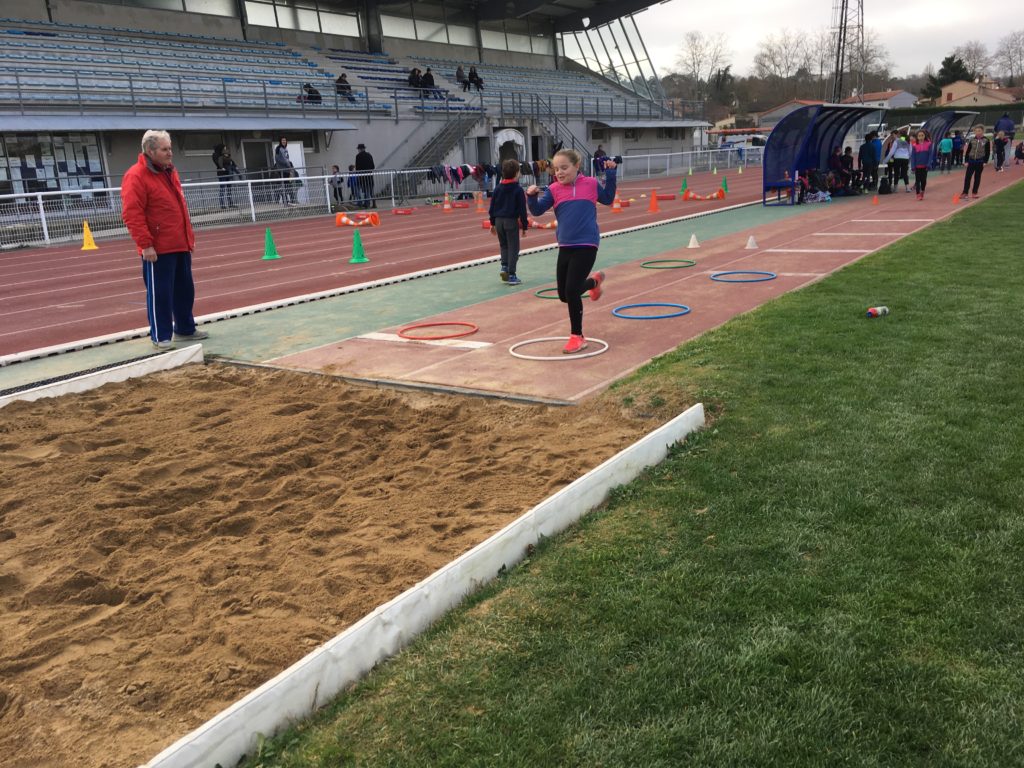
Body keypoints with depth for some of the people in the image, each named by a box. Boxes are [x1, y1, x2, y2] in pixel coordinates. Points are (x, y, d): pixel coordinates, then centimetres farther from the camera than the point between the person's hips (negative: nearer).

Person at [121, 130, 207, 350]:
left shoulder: (170, 173, 15)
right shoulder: (136, 176, -12)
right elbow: (132, 214, -17)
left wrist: (189, 236, 19)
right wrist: (145, 244, -21)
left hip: (180, 245, 8)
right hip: (158, 248, -8)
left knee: (185, 289, 15)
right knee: (160, 293, -2)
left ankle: (185, 329, 27)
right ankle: (160, 336, 7)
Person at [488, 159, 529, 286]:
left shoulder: (497, 188, 6)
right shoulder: (518, 190, -7)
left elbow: (492, 207, 9)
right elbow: (522, 209, -7)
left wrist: (492, 223, 17)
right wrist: (525, 225, 0)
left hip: (499, 221, 5)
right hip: (512, 221, -5)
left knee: (504, 246, 21)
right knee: (513, 248, 2)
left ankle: (504, 266, 5)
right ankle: (511, 275, 1)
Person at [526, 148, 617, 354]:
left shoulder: (591, 183, 1)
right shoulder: (554, 190, 3)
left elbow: (608, 199, 18)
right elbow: (537, 210, -1)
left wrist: (610, 175, 8)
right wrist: (532, 196, -20)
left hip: (586, 246, -4)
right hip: (565, 247, 4)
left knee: (571, 291, -12)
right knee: (564, 294, 12)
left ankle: (577, 337, 4)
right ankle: (594, 281, 43)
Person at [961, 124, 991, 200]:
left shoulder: (986, 141, -2)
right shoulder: (971, 140, 2)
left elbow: (988, 152, -1)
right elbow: (967, 151, 4)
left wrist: (985, 161, -8)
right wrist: (966, 161, -2)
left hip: (980, 162, -1)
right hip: (971, 161, 1)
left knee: (977, 177, 7)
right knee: (967, 177, -5)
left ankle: (974, 193, 13)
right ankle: (965, 193, -4)